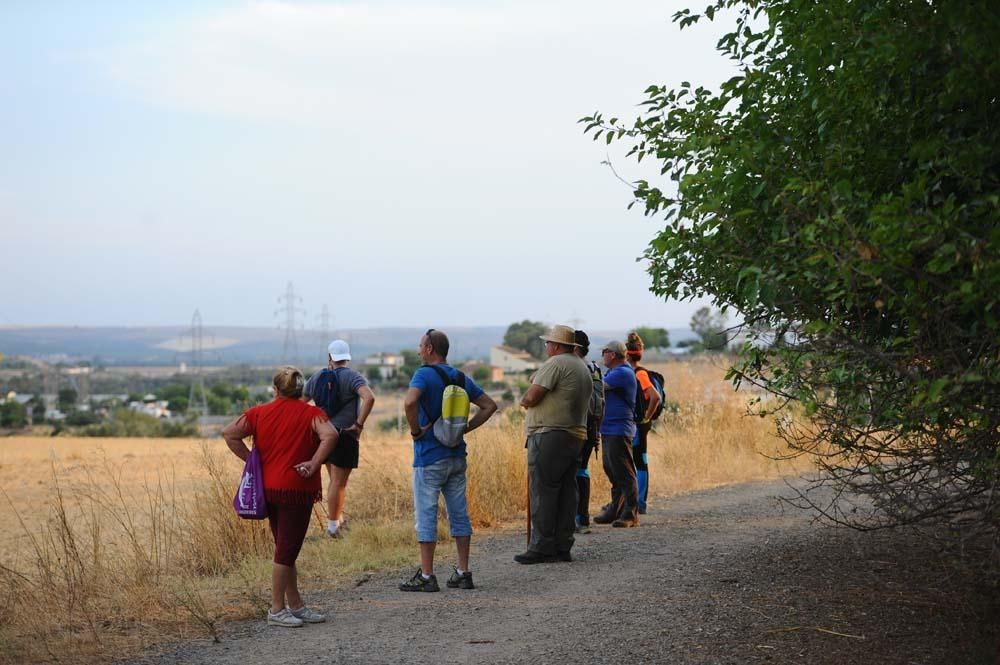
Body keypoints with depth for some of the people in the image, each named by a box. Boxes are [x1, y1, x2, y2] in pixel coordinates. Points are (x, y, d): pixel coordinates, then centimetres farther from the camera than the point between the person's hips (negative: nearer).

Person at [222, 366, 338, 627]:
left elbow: (229, 433, -1)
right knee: (286, 551, 0)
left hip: (268, 488, 5)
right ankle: (277, 610, 3)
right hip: (296, 491, -5)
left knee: (285, 549, 15)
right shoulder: (311, 414, -6)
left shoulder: (259, 413, 6)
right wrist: (313, 464, -17)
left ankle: (295, 605, 22)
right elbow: (330, 436, -24)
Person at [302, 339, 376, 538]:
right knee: (339, 483, 2)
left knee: (336, 479, 21)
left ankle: (338, 519, 26)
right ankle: (332, 525, 7)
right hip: (345, 436, -5)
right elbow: (369, 398, -27)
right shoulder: (352, 377, -10)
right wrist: (359, 424, -19)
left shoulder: (316, 378, 6)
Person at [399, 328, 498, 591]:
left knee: (426, 515, -2)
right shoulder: (460, 377, 10)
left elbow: (409, 401, -31)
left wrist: (415, 430, -16)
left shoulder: (424, 374, -11)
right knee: (459, 514, 10)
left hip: (429, 456, -7)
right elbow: (490, 405, 13)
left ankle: (426, 576, -1)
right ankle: (463, 573, 12)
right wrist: (465, 428, 9)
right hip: (457, 455, 7)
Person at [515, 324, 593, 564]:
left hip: (550, 435, -9)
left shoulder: (555, 364, -10)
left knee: (542, 492, -7)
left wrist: (524, 400, 6)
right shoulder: (583, 368, 20)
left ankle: (542, 548, -9)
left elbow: (531, 397, -17)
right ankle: (563, 548, 11)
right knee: (566, 492, 9)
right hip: (575, 437, 9)